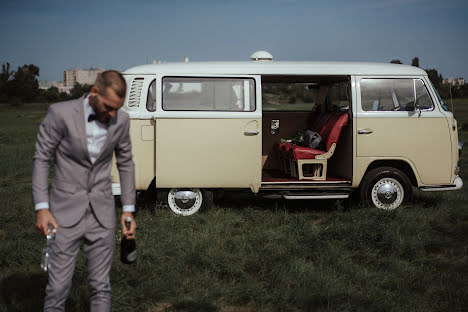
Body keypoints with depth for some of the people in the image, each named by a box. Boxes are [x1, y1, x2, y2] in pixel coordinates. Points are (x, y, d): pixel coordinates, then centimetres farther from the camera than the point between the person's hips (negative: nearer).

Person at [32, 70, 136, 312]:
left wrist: (128, 210, 8)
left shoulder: (121, 120, -1)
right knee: (58, 287, -2)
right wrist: (42, 208, -11)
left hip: (102, 214, 3)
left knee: (101, 287, 8)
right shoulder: (61, 114, -12)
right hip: (66, 212, -3)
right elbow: (41, 159, -5)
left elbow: (125, 164, 11)